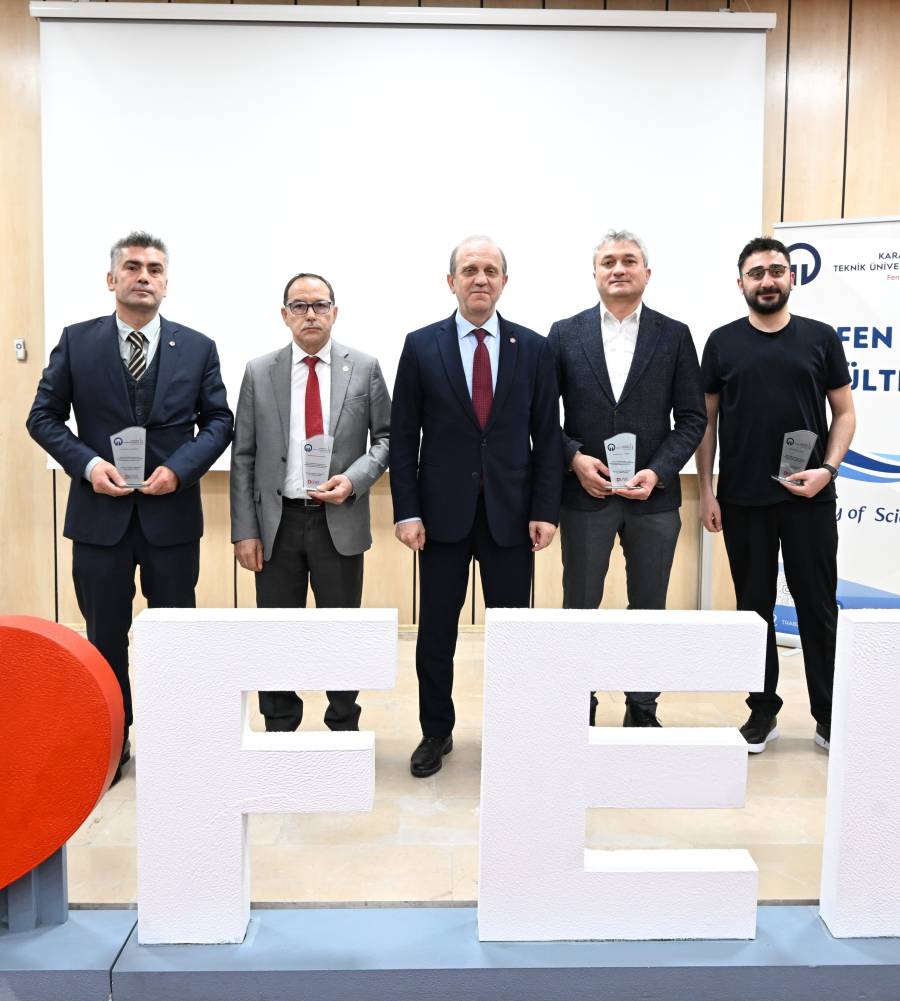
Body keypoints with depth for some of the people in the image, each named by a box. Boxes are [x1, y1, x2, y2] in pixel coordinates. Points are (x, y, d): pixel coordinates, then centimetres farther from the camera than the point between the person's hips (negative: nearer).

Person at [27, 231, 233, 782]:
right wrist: (87, 463, -12)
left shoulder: (198, 347, 2)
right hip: (100, 513, 0)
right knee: (106, 635, 12)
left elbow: (219, 421, 3)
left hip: (173, 513, 0)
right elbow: (44, 417, 4)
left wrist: (179, 468, -13)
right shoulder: (77, 341, 2)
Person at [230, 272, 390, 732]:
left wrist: (355, 478, -13)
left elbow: (386, 436, 5)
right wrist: (245, 530, -3)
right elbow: (243, 457, 2)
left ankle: (343, 728, 29)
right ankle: (279, 730, 28)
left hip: (339, 521, 0)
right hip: (277, 522, 1)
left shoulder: (364, 368, 1)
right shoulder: (259, 372, 3)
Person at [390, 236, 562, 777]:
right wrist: (406, 511, -6)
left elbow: (547, 436, 3)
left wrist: (546, 509, -4)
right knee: (436, 631, 8)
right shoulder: (421, 346, 2)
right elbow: (403, 437, 1)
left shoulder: (534, 347, 4)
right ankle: (437, 733, 26)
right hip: (443, 510, 0)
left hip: (511, 512, 1)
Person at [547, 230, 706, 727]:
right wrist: (574, 458, -12)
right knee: (579, 607, 8)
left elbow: (692, 417, 2)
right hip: (585, 494, 0)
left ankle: (642, 710, 26)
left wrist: (658, 472, -11)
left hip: (654, 495, 1)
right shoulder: (565, 333, 3)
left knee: (648, 608, 11)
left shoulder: (674, 335, 4)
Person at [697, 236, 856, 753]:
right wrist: (706, 491, -1)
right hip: (742, 499, 1)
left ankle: (829, 716, 18)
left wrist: (828, 469, -10)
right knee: (754, 607, 9)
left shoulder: (820, 337, 4)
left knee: (818, 607, 5)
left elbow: (844, 413, 6)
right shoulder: (722, 342, 4)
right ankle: (763, 710, 21)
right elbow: (706, 420, 5)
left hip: (809, 497, 0)